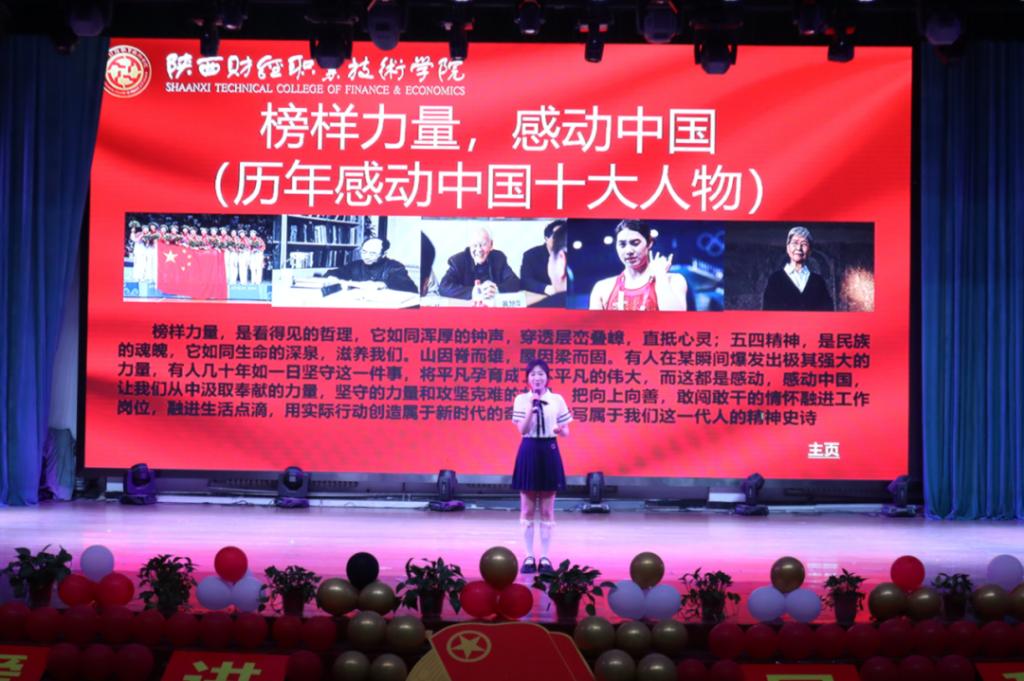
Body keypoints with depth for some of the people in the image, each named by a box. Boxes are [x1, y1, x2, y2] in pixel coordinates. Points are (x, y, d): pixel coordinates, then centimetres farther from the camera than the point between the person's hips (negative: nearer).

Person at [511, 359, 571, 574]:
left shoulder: (557, 400, 3)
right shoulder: (521, 400, 0)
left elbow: (566, 432, 6)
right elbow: (522, 429, -11)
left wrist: (561, 430, -17)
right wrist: (532, 405, -19)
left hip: (549, 452, 1)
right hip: (529, 452, -1)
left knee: (547, 510, 5)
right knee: (527, 510, 3)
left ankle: (545, 557, 11)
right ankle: (529, 556, 9)